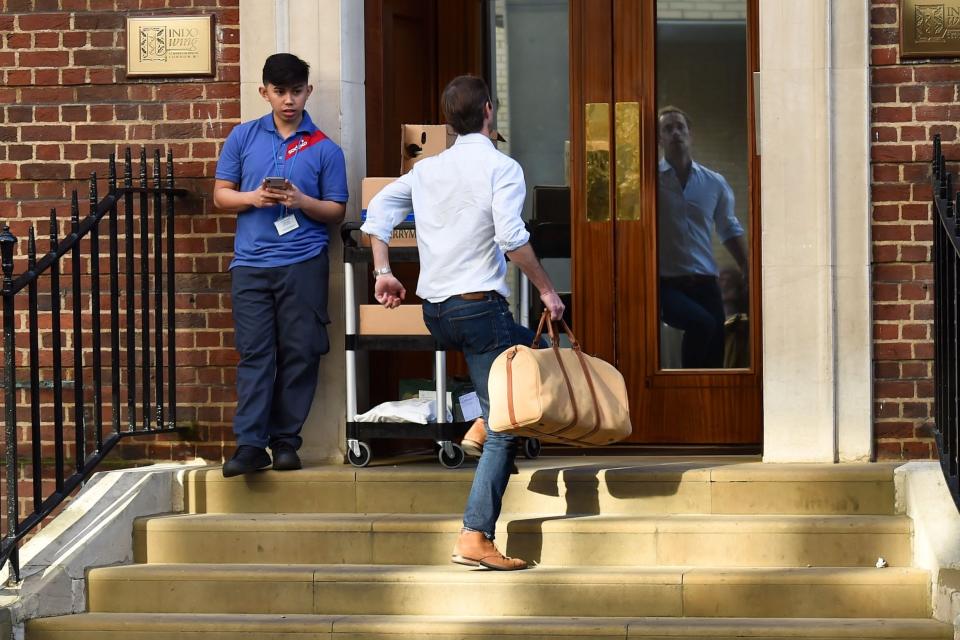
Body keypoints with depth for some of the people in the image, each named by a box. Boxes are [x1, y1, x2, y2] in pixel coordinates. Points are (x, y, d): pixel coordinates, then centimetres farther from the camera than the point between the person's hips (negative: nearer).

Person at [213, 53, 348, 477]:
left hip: (304, 263, -1)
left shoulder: (325, 149, 5)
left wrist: (302, 201, -13)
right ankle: (250, 443, -6)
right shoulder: (243, 137, 10)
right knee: (254, 353, -3)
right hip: (251, 262, 1)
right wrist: (254, 197, -8)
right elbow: (221, 194, 11)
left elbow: (336, 211, 6)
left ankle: (286, 439, 8)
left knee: (299, 353, 0)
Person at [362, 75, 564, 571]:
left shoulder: (427, 169, 13)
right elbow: (511, 237, -18)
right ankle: (476, 536, -12)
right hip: (480, 306, -7)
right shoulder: (501, 168, -7)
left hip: (434, 312, 7)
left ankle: (483, 425, 13)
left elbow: (378, 210, 13)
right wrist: (546, 289, -10)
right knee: (504, 426, -5)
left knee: (531, 345, 30)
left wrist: (382, 272, 14)